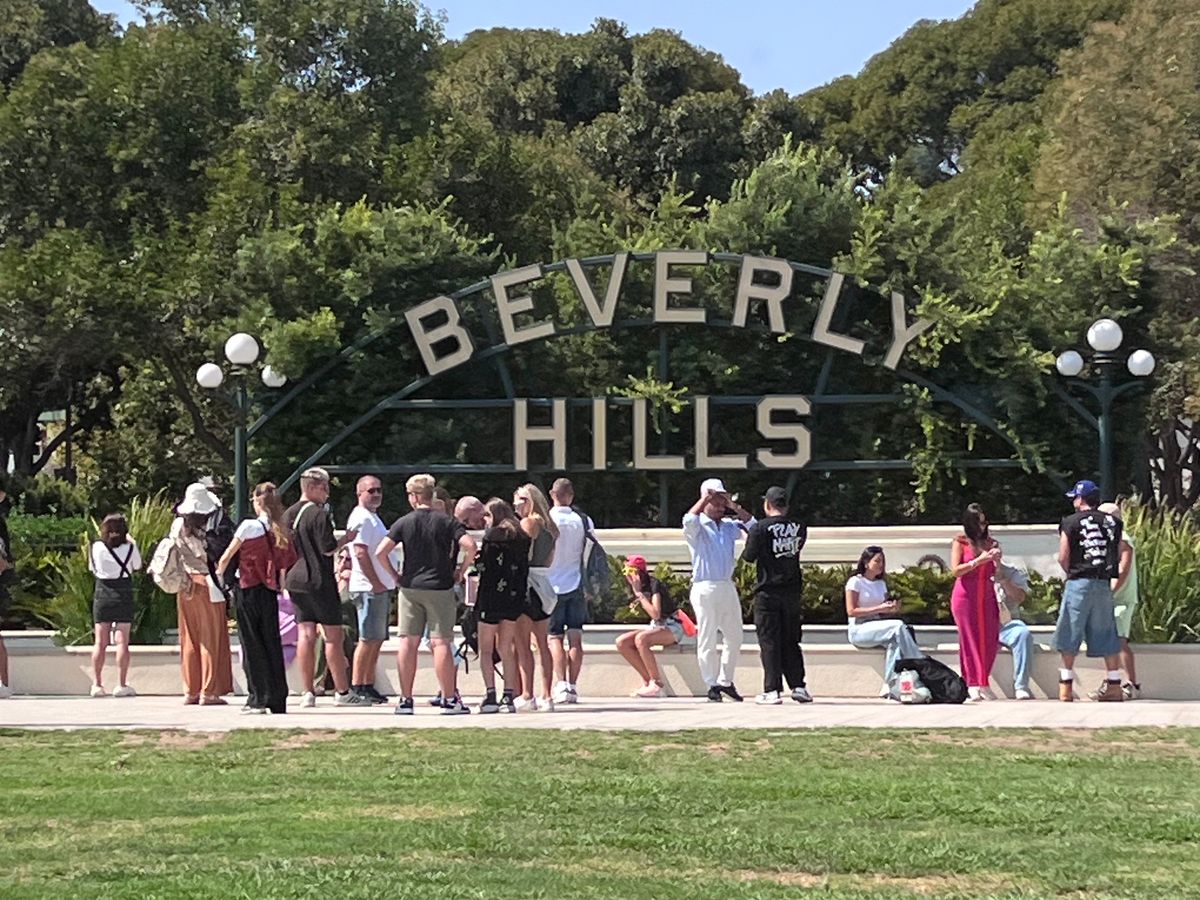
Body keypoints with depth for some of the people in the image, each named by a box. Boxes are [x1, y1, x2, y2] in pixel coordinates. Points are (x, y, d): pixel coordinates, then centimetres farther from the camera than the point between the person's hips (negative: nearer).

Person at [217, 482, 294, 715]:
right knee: (273, 644, 8)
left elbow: (226, 557, -4)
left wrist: (220, 575, 12)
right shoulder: (282, 531, 4)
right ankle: (278, 700, 9)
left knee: (252, 645, 1)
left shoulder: (250, 526, -11)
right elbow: (287, 564, 4)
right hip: (270, 591, 5)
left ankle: (259, 698, -1)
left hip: (248, 591, -5)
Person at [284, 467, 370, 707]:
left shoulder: (288, 514, 10)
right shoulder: (319, 514, -14)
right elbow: (328, 549, -15)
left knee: (306, 635, 7)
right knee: (333, 635, -2)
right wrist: (346, 539, 0)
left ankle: (308, 692, 5)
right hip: (319, 581, -7)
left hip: (295, 580, 7)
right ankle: (342, 692, 1)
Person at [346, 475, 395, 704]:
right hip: (369, 588, -10)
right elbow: (360, 552, -20)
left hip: (381, 587, 10)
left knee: (376, 641, 10)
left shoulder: (373, 517, 21)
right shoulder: (361, 518, -11)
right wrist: (376, 583, -20)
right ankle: (356, 687, -8)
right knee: (368, 639, -10)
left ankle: (368, 686, 13)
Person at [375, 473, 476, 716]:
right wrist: (462, 570, -2)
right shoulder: (447, 522, -3)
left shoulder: (404, 522, 1)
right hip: (440, 587, -1)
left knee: (408, 642, 5)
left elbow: (380, 552, -7)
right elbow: (470, 545, -16)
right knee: (441, 643, -1)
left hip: (410, 587, 2)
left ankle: (405, 700, 6)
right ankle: (449, 699, -2)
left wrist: (395, 575, 5)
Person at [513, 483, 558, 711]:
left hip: (528, 585, -8)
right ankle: (546, 696, 10)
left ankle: (526, 695, -9)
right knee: (542, 643, 10)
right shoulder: (549, 526, 15)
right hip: (545, 586, 8)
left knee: (522, 643, -6)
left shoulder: (528, 523, -9)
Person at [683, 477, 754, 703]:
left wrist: (734, 507, 1)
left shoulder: (728, 527, 15)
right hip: (705, 589, -6)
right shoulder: (698, 527, -2)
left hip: (728, 588, 6)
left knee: (735, 638, 9)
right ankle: (712, 686, 2)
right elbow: (689, 521, -24)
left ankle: (725, 681, 21)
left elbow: (752, 526, 9)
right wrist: (705, 498, -15)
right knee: (707, 640, -3)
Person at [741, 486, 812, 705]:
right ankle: (798, 687, 10)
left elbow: (749, 557, -8)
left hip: (768, 591, -4)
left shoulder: (761, 527, -11)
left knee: (769, 642, 0)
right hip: (792, 590, 4)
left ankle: (772, 691, -3)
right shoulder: (800, 528, 2)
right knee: (791, 641, 13)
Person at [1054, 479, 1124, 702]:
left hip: (1079, 583, -4)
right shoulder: (1112, 522, 8)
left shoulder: (1071, 522, -4)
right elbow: (1118, 556, 9)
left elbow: (1063, 558, -5)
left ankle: (1066, 686, 3)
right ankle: (1114, 685, 8)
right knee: (1106, 635, 8)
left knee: (1070, 633, 3)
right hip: (1104, 584, 4)